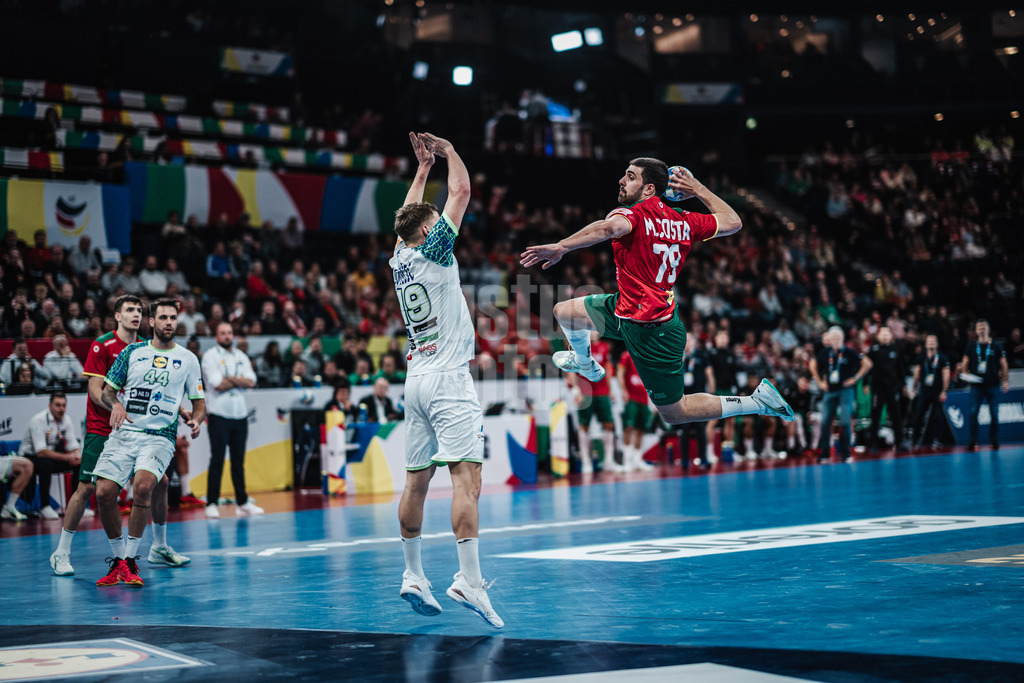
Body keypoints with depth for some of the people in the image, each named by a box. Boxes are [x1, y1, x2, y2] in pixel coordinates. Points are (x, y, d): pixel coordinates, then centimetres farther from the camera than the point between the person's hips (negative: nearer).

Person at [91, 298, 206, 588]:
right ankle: (117, 560, 8)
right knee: (104, 492, -13)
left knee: (143, 485, -29)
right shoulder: (132, 352, 12)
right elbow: (107, 390, 14)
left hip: (159, 436, -2)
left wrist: (196, 420, -8)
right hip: (123, 433, 2)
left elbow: (199, 402, 14)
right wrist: (115, 404, -9)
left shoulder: (188, 359, 10)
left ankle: (131, 560, -16)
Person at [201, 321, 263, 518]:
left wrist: (229, 378, -11)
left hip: (240, 415, 5)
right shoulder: (210, 356, -2)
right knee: (217, 460, -6)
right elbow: (217, 384, -14)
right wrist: (239, 381, -2)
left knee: (239, 460, 8)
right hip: (219, 415, -5)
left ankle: (242, 502, 13)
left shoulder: (241, 357, 14)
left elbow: (251, 382, 1)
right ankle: (211, 504, -2)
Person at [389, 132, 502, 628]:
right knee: (466, 474, -15)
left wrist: (423, 167, 36)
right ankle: (469, 580, -24)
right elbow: (461, 191, 0)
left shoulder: (400, 261, 12)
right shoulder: (432, 250, -5)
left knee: (416, 480, 11)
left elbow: (409, 215, 31)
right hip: (448, 379, -8)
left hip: (416, 379, 8)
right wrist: (447, 151, 15)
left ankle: (413, 575, 16)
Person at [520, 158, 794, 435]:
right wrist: (699, 190, 18)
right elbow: (733, 222, 9)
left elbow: (609, 227, -48)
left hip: (652, 334, -9)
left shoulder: (634, 215, -23)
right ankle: (585, 364, 54)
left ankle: (759, 402, 10)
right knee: (563, 311, 21)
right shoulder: (683, 221, -2)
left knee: (673, 413, 7)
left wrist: (561, 247, -56)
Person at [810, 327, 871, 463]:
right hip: (829, 391, 3)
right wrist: (819, 381, 14)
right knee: (825, 422, 1)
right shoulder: (825, 353, 5)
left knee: (845, 422, -6)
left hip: (845, 391, -3)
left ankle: (845, 453, 3)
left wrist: (855, 378, -5)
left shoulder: (849, 353, -6)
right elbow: (813, 364, 21)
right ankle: (823, 453, 10)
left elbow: (867, 364, -3)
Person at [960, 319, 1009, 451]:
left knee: (994, 414, 1)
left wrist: (1005, 381, -3)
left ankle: (994, 441, 9)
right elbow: (964, 364, 12)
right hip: (976, 385, 1)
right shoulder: (971, 347, 8)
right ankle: (973, 441, 0)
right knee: (973, 413, -5)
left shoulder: (996, 346, 4)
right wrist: (965, 374, -7)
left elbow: (1003, 365, 6)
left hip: (992, 385, -1)